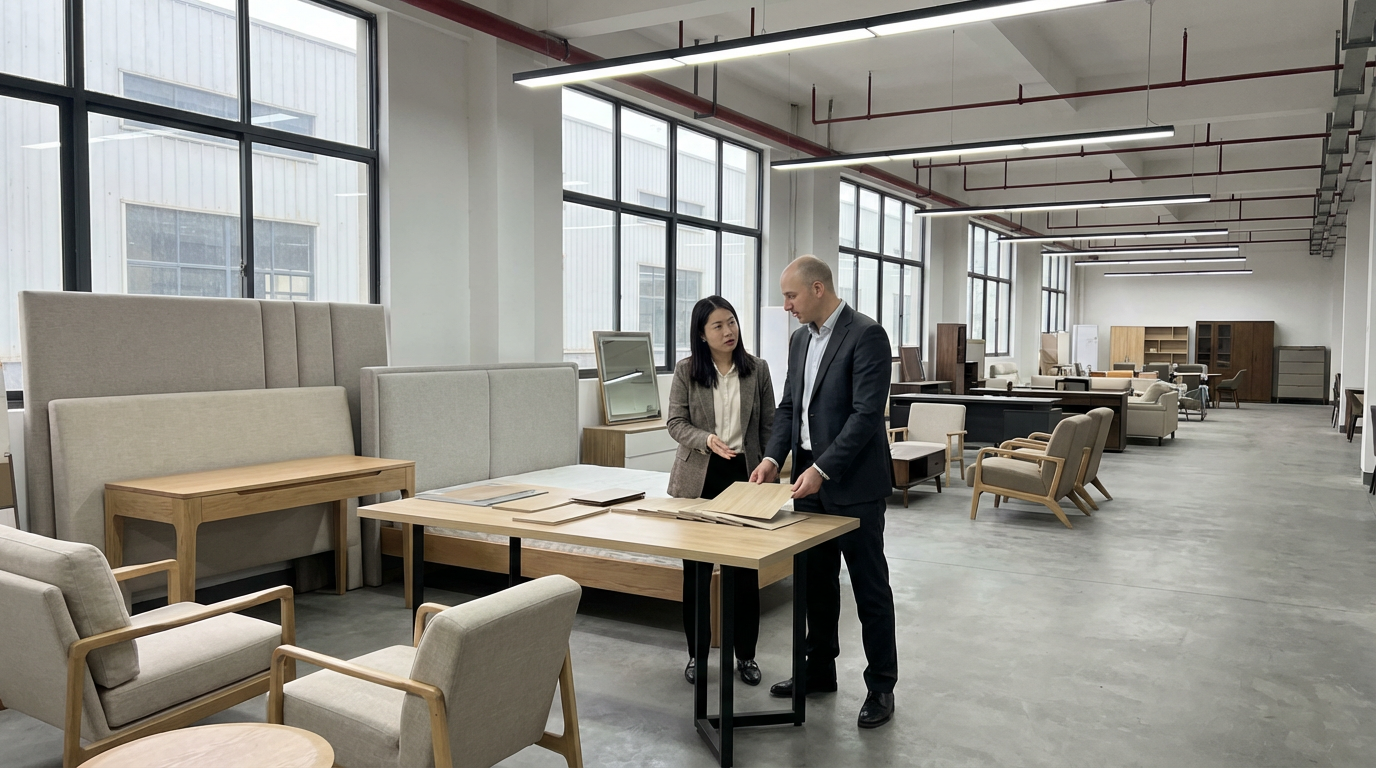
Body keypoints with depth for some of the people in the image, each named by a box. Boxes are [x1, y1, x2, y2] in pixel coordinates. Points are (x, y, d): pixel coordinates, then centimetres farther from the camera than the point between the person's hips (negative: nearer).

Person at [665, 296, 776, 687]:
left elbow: (768, 425, 5)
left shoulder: (756, 369, 1)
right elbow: (676, 422, -5)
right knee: (696, 567, 6)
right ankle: (696, 653, 22)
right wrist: (706, 440, -23)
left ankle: (746, 655, 20)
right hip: (699, 477, 0)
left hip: (744, 474, 1)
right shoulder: (686, 370, -3)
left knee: (746, 568, 4)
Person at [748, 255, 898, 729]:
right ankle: (820, 670, 31)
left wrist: (822, 469, -23)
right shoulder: (800, 339, 11)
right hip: (810, 480, 8)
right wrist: (774, 458, -1)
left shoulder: (866, 335, -15)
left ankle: (881, 685, 17)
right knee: (816, 581, 16)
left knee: (869, 586, 4)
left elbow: (867, 413, -21)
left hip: (854, 484, -8)